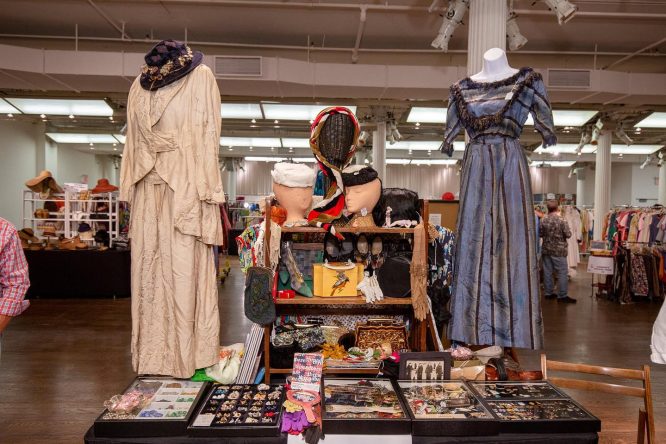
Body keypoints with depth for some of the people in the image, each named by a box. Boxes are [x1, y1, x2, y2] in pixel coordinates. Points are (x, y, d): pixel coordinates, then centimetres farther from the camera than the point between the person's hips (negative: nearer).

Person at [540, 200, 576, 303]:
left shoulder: (543, 220, 0)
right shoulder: (561, 220, -12)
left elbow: (540, 234, 5)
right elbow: (568, 235, -10)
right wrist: (561, 233, 9)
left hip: (546, 249, 5)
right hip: (558, 250, -5)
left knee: (547, 272, 10)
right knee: (562, 272, 1)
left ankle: (549, 293, 17)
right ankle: (562, 295, 2)